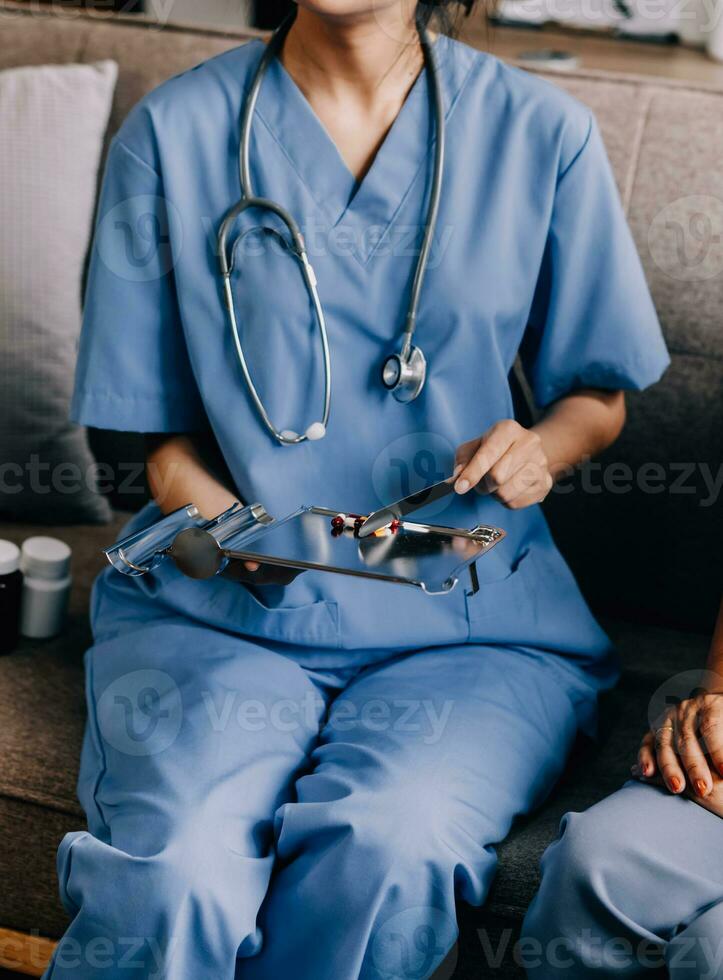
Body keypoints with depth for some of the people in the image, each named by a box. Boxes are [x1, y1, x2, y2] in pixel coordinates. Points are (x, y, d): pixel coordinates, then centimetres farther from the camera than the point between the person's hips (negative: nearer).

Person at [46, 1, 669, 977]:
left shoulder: (543, 133, 4)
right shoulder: (173, 131, 4)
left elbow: (599, 392, 14)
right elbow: (162, 433, 6)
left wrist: (542, 447, -10)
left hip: (469, 618, 1)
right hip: (221, 604, 0)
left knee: (386, 851, -30)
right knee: (177, 872, -29)